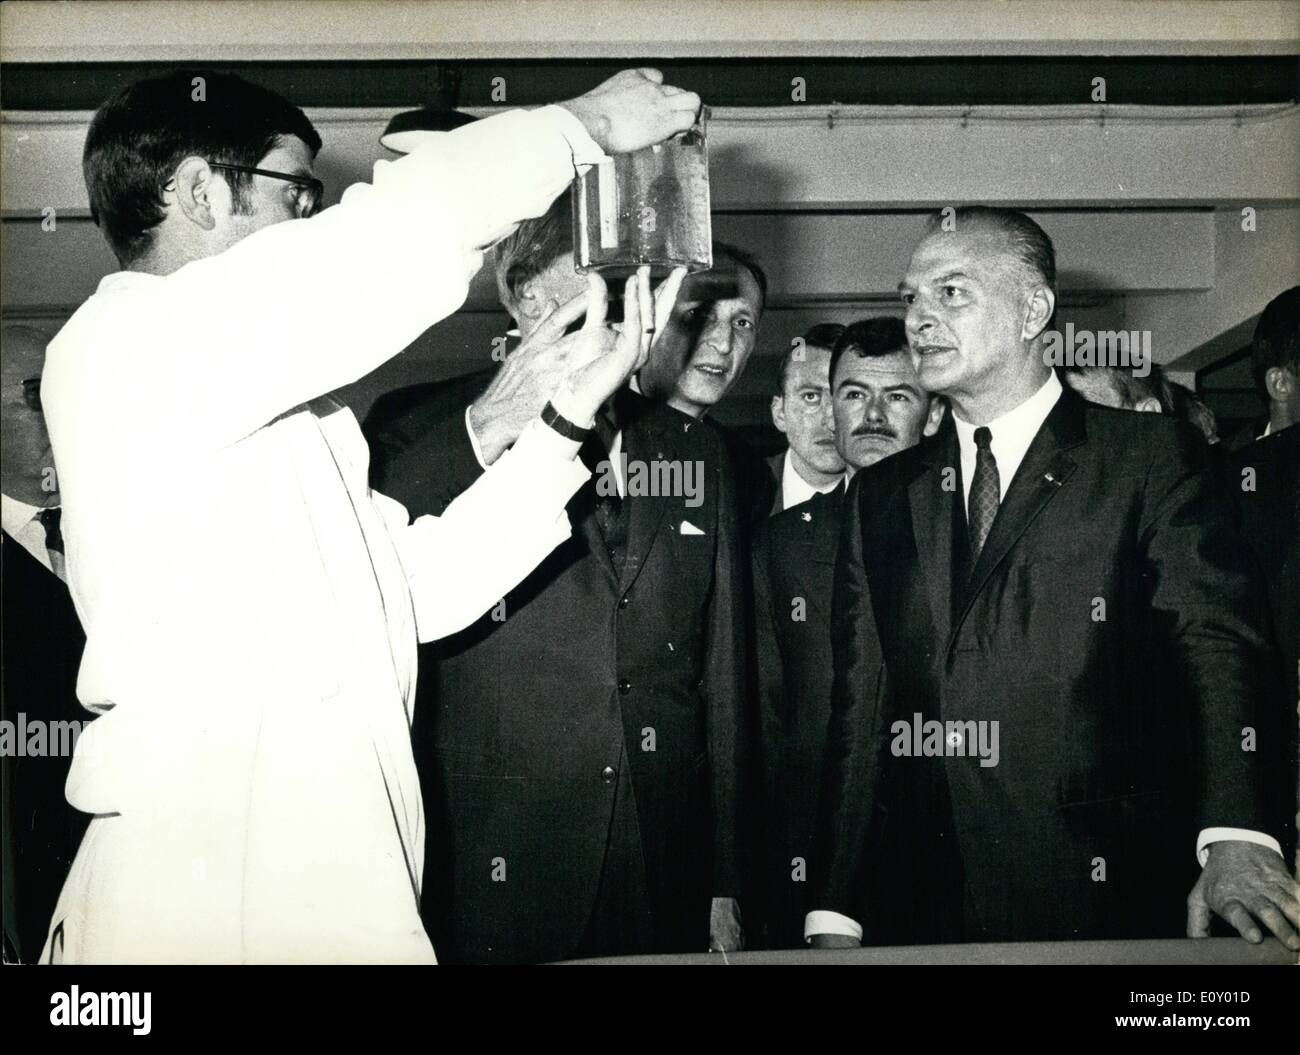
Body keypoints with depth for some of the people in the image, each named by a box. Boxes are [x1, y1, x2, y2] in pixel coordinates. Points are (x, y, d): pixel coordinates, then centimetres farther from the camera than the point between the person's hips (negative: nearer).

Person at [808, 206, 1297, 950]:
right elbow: (861, 711, 8)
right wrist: (835, 915, 0)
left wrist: (1235, 838, -28)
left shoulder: (1153, 458, 0)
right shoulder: (881, 497, 12)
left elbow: (1217, 643, -12)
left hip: (1107, 907, -3)